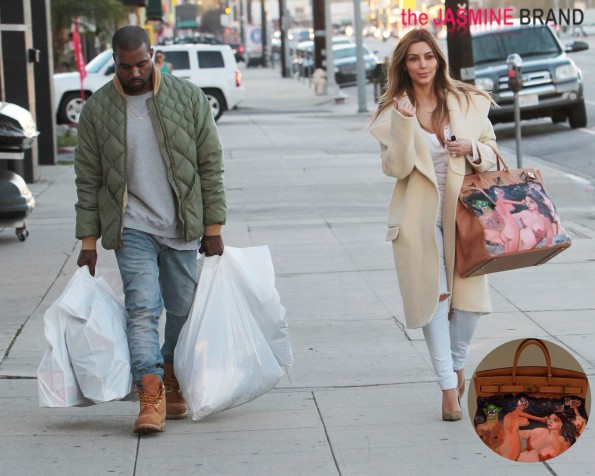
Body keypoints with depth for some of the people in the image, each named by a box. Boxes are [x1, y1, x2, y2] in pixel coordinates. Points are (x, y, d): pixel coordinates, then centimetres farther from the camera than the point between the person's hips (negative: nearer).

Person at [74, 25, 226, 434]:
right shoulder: (98, 110, 0)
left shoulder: (188, 98, -1)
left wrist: (213, 227, 0)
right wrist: (89, 240, 1)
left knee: (183, 309, 8)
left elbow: (211, 164, 3)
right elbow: (88, 180, 4)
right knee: (142, 308, -13)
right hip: (132, 228, -1)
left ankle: (172, 383, 26)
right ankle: (151, 397, -18)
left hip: (181, 227, 1)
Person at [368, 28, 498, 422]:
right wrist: (405, 121, -20)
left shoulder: (468, 103, 5)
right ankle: (449, 386, 1)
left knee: (470, 294, 0)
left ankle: (458, 365, 26)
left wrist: (473, 149, -10)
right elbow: (397, 167, -10)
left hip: (463, 210, 2)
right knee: (434, 294, -4)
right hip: (419, 215, -2)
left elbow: (492, 154, 12)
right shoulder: (393, 112, 0)